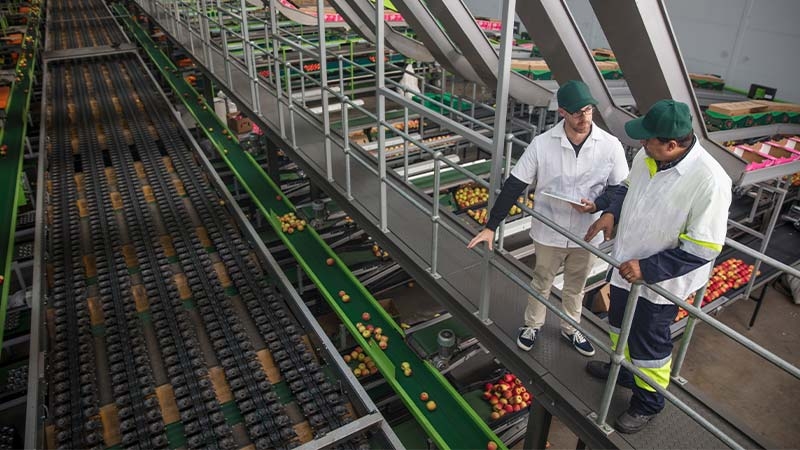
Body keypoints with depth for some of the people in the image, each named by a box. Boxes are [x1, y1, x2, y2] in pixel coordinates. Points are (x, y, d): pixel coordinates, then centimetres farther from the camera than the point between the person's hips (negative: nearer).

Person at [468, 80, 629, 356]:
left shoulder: (610, 146, -13)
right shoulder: (542, 144, -16)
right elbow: (513, 186, -12)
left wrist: (597, 205, -23)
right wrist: (491, 226, -12)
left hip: (587, 234, 1)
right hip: (548, 232, -1)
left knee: (576, 287, 22)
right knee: (541, 283, 20)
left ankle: (571, 328, 48)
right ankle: (532, 325, 45)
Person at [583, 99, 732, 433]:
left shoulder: (709, 181, -31)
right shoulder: (648, 155, -12)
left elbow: (702, 249, -25)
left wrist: (647, 269, -26)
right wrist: (611, 212, -8)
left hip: (660, 281, -7)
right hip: (627, 264, 7)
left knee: (649, 343, 14)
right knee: (620, 324, 28)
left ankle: (647, 402, 41)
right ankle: (622, 368, 58)